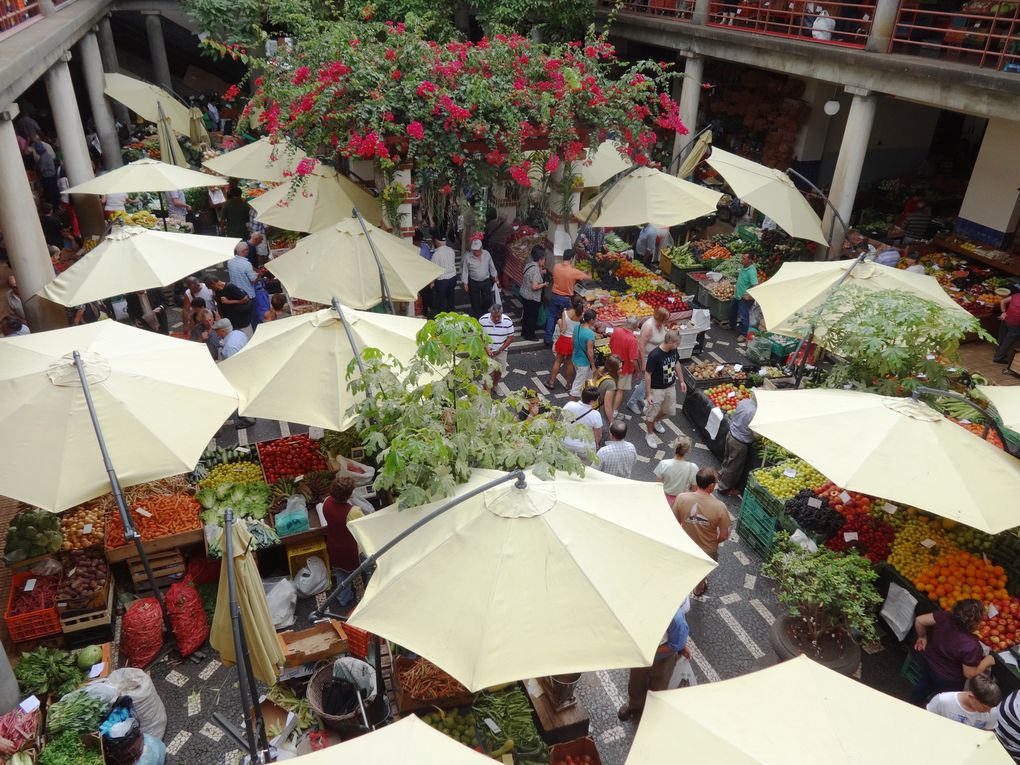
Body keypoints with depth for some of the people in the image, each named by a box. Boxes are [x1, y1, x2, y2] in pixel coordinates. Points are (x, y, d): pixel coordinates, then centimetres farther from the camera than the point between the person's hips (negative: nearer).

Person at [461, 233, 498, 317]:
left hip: (486, 281, 2)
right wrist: (465, 283, -10)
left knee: (488, 299, 10)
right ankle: (477, 315, 27)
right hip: (474, 283, -2)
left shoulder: (487, 254, -7)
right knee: (475, 301, 8)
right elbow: (465, 271, -9)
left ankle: (483, 310, 41)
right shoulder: (468, 257, -16)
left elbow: (491, 266, 5)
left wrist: (495, 277, 10)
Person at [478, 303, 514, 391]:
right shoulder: (483, 320, -18)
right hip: (487, 350, -2)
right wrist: (486, 349, -19)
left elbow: (510, 338, -10)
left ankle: (495, 385, 44)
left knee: (499, 370, 18)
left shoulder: (508, 321, -17)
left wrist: (499, 350, -15)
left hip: (501, 350, 2)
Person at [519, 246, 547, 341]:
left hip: (524, 294, 9)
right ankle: (529, 335, 20)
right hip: (532, 298, -9)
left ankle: (524, 332, 36)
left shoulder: (528, 265, 1)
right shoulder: (536, 270, -26)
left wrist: (541, 273, 10)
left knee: (526, 314, 23)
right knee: (532, 316, 8)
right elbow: (534, 287, -30)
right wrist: (544, 284, -13)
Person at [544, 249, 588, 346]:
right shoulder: (574, 272, -21)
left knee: (551, 317, 15)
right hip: (566, 299, -4)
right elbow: (587, 277, -5)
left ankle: (548, 340, 19)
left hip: (554, 296, 4)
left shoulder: (556, 267, -9)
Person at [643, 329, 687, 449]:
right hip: (656, 389, -6)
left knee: (670, 410, 22)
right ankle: (649, 434, 35)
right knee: (652, 413, 11)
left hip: (670, 386, 7)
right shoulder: (654, 355, -30)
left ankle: (656, 421, 51)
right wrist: (648, 394, -20)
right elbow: (647, 375, -23)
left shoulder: (673, 350, -11)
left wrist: (681, 381, 13)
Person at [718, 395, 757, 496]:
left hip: (731, 435, 7)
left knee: (727, 460, 30)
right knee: (734, 466, 14)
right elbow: (756, 434, -23)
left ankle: (722, 477, 51)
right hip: (740, 443, -7)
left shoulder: (743, 402, -9)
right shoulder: (755, 412, -32)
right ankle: (725, 487, 31)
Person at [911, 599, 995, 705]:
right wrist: (988, 660, -10)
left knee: (925, 685, 35)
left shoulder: (944, 617, -25)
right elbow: (970, 674, -24)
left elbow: (919, 621, -12)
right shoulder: (972, 646, -37)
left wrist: (922, 637, 7)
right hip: (948, 681, -6)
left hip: (929, 661, 6)